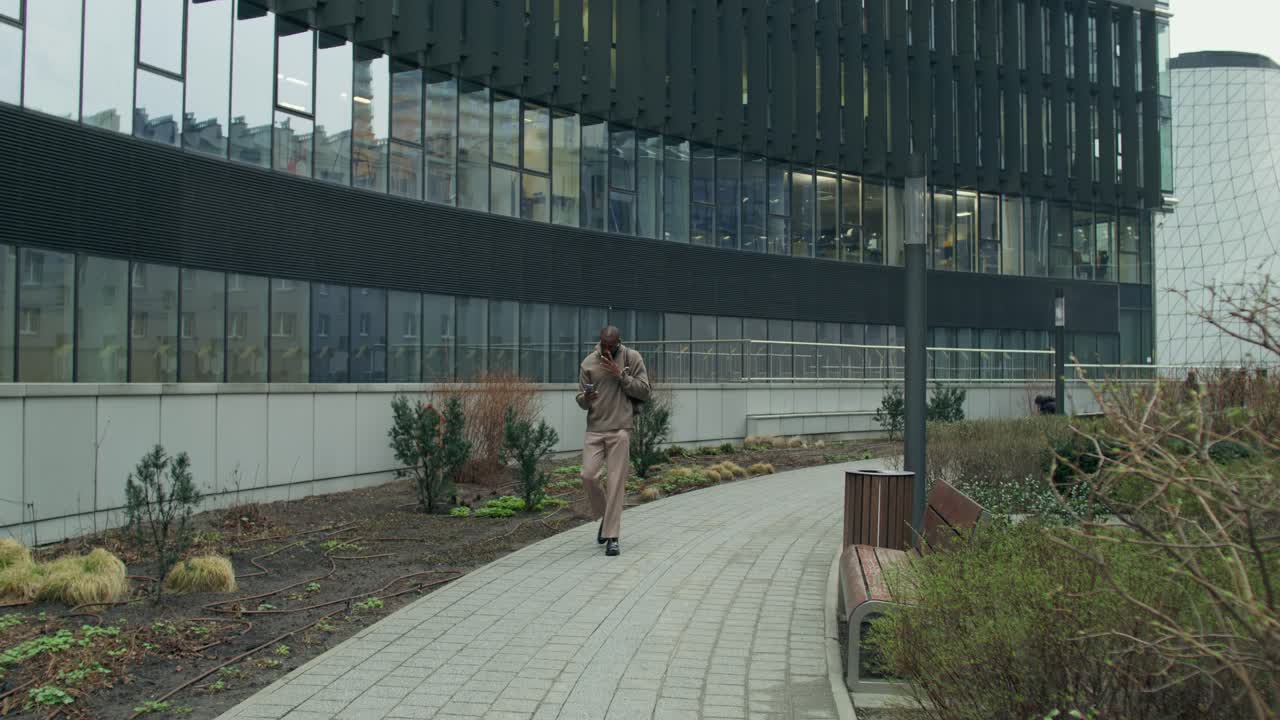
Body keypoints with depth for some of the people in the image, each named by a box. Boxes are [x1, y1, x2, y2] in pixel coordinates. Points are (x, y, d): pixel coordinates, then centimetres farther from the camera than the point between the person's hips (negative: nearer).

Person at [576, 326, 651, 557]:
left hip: (620, 429, -2)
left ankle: (612, 537, 0)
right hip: (595, 429, 2)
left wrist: (620, 375, -13)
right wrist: (586, 398, -17)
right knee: (588, 475, -6)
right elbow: (581, 401, 7)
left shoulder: (632, 358, 1)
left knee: (615, 482, -5)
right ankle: (606, 515, 22)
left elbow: (644, 390, -4)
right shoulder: (588, 362, 5)